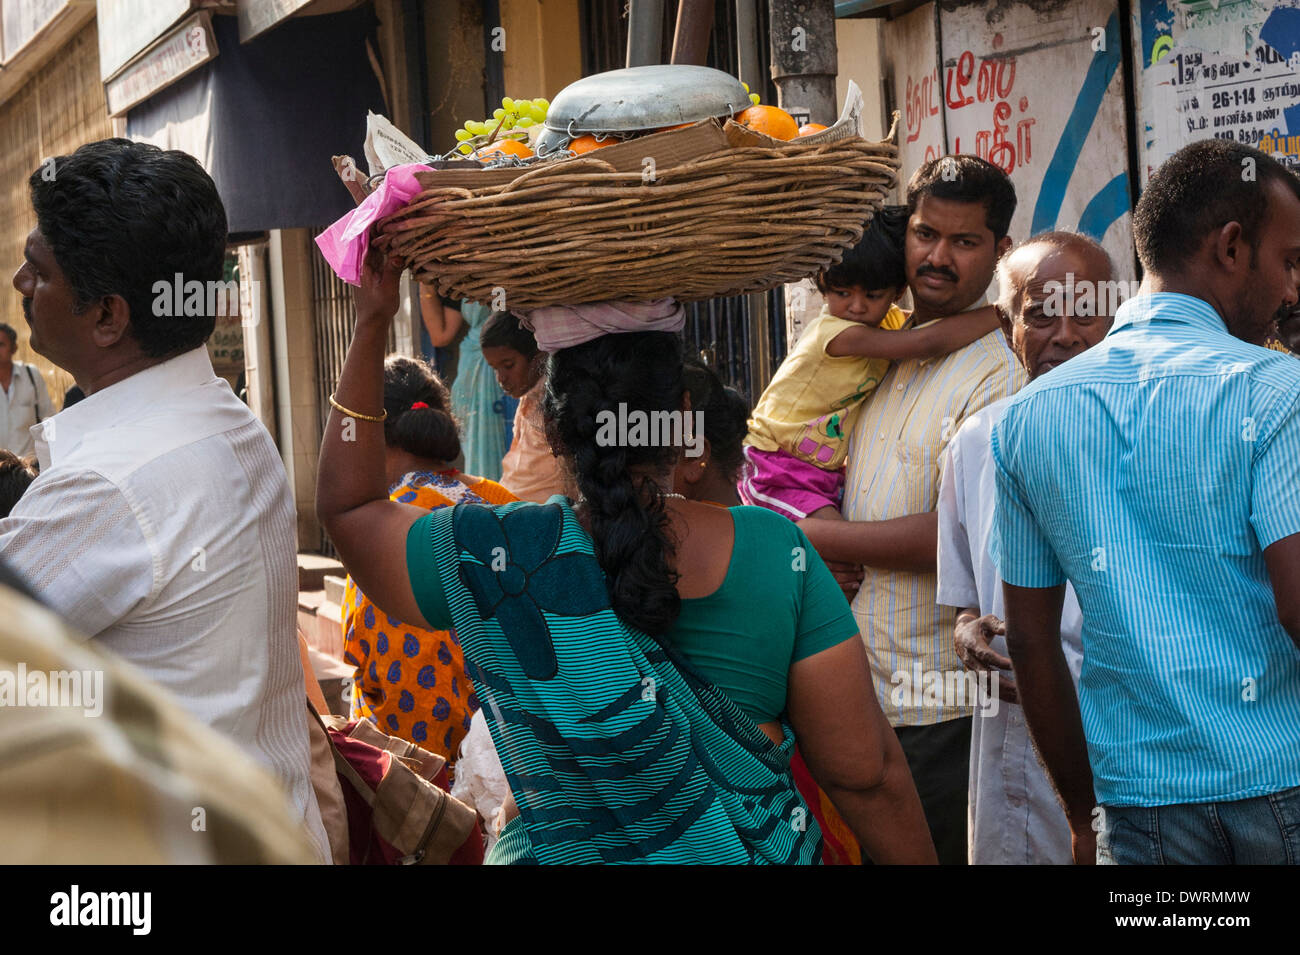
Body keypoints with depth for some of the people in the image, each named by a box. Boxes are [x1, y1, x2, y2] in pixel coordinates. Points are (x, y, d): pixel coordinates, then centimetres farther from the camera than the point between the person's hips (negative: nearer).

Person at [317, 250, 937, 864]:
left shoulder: (494, 560, -18)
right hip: (756, 849, 1)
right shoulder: (777, 553, -16)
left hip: (560, 852, -1)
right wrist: (919, 857, 2)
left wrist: (372, 325, -2)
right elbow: (863, 770, -13)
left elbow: (346, 507, 0)